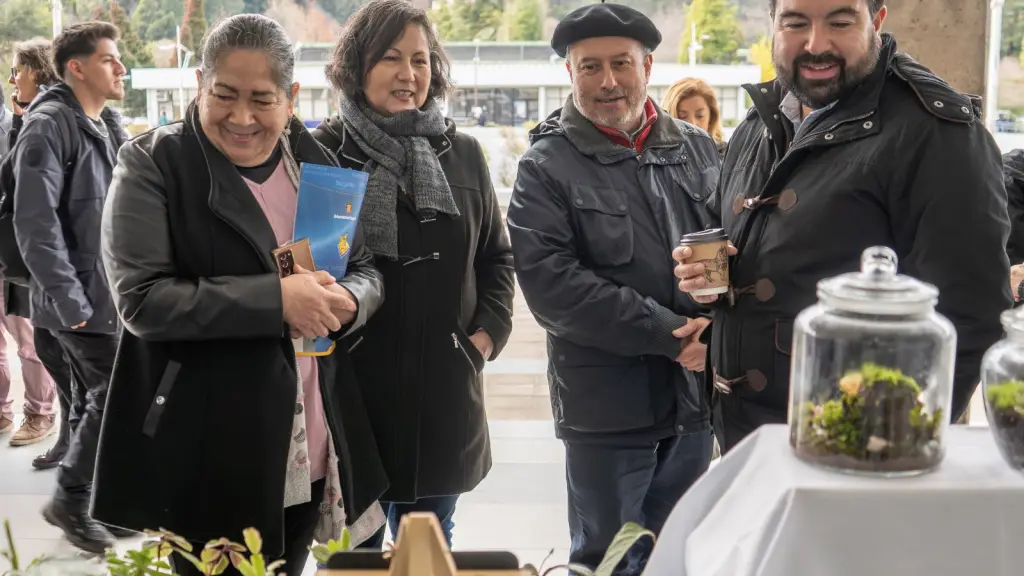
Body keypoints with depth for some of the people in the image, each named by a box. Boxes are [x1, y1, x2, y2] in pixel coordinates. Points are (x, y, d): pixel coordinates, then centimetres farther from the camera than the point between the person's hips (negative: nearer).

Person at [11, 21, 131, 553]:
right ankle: (69, 501, 8)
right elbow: (35, 226, -19)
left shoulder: (110, 126, 13)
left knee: (104, 401, 13)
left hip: (112, 295, 8)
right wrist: (71, 300, -21)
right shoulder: (48, 129, -13)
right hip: (80, 299, -8)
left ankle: (101, 500, 26)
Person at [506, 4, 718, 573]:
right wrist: (666, 333, -19)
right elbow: (550, 282, -16)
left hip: (697, 395, 4)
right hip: (607, 407, -4)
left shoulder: (700, 150, 8)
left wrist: (711, 329, -11)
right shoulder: (546, 167, -6)